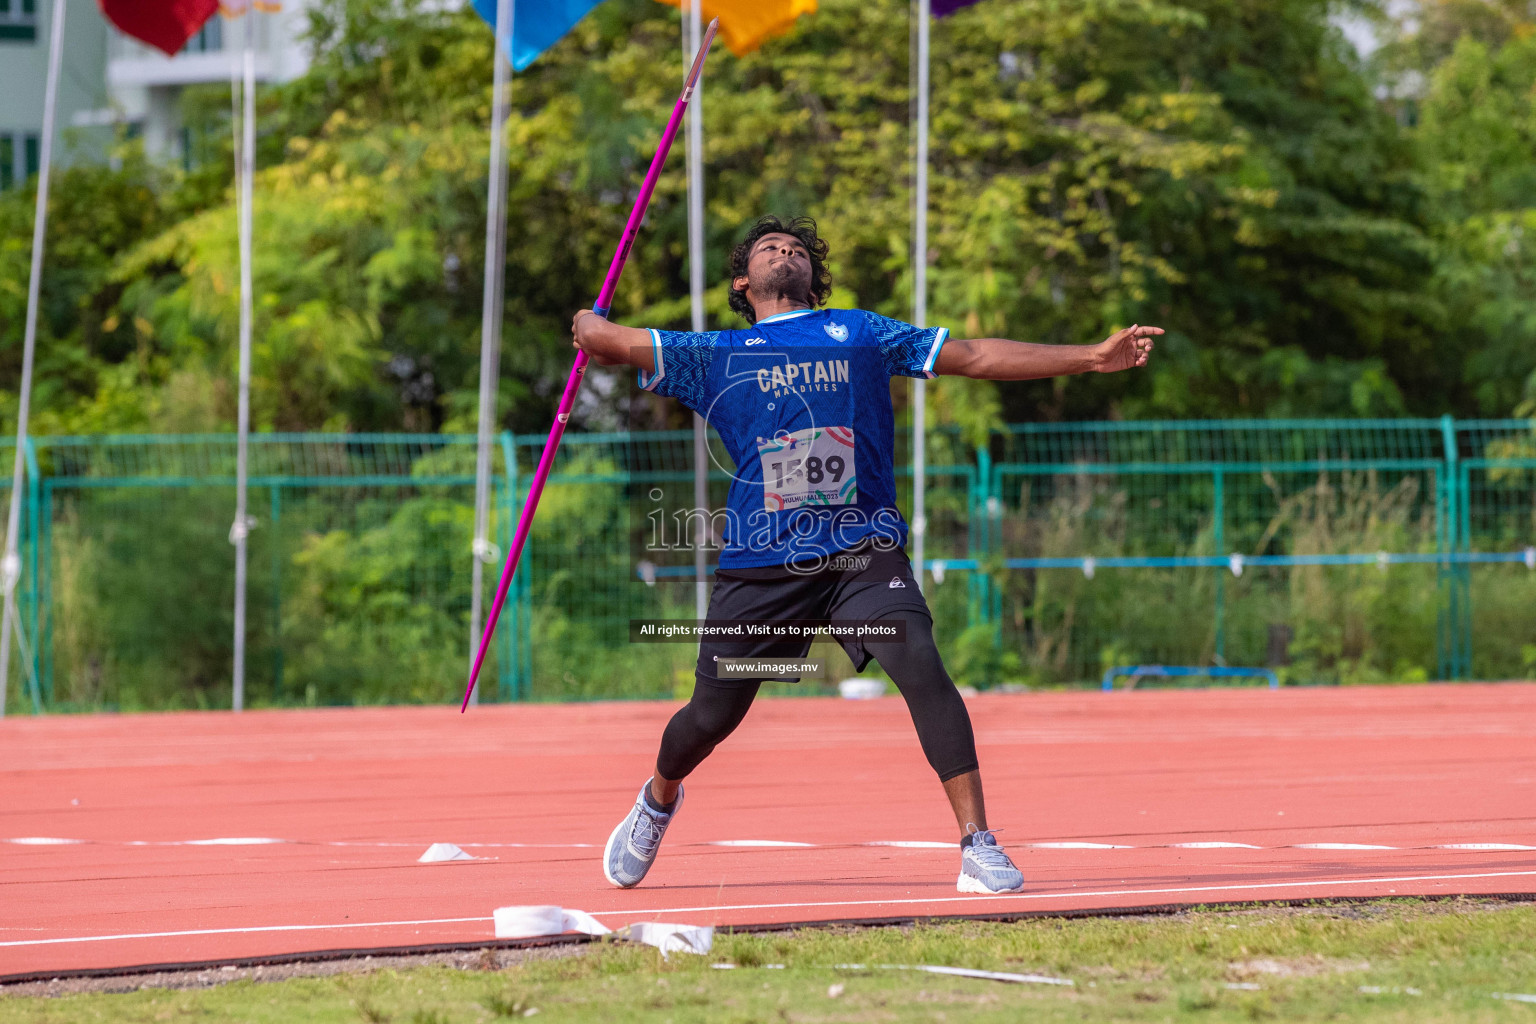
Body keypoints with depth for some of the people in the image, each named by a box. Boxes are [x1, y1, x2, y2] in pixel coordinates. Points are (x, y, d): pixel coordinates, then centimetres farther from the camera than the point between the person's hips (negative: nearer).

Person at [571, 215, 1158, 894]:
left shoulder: (860, 333, 14)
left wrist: (1092, 357, 7)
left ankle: (977, 846, -24)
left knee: (920, 665, -24)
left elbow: (974, 356, 11)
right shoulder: (715, 356, 12)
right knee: (711, 716, 6)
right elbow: (598, 339, 11)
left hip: (863, 550, -1)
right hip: (762, 563, 1)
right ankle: (659, 798, 41)